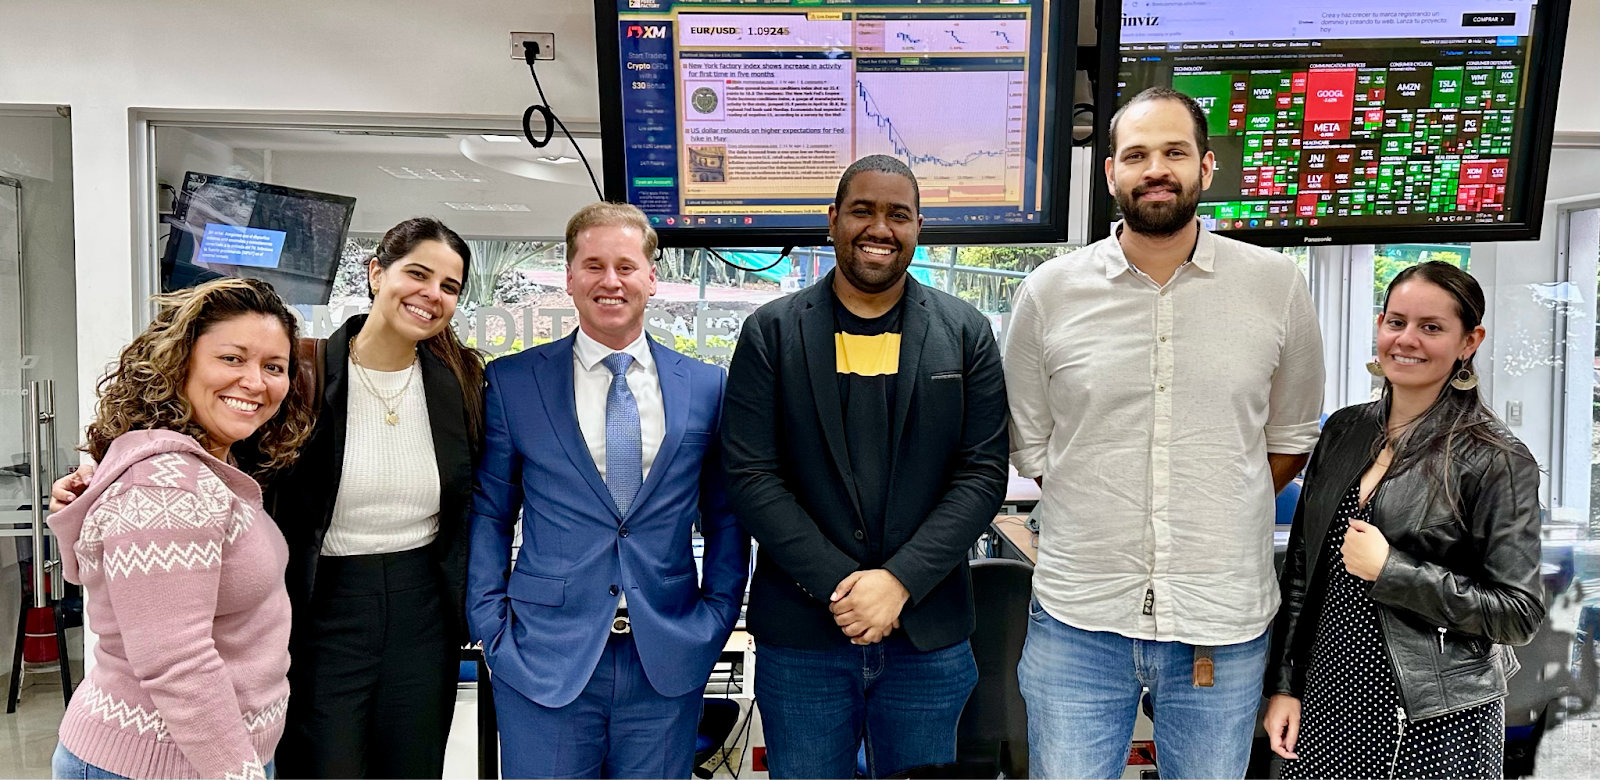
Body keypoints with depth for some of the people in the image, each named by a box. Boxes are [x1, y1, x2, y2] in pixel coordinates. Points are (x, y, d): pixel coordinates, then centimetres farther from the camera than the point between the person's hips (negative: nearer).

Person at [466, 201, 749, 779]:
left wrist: (717, 617, 2)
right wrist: (492, 626, -2)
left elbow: (725, 517, 9)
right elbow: (488, 513, 4)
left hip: (668, 662, 2)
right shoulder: (513, 383, 1)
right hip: (545, 660, -1)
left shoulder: (706, 386, 4)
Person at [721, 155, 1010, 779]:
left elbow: (983, 474, -1)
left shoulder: (966, 334, 4)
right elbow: (750, 476, -5)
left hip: (928, 636, 1)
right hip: (800, 637, 0)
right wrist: (840, 586, -13)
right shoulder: (771, 333, 1)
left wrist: (899, 582, -12)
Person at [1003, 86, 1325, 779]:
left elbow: (1290, 438, 11)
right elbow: (1031, 448, 7)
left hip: (1225, 626, 1)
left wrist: (1218, 526, 5)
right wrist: (1107, 528, 3)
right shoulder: (1048, 293, -1)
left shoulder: (1276, 287, 0)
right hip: (1077, 623, 0)